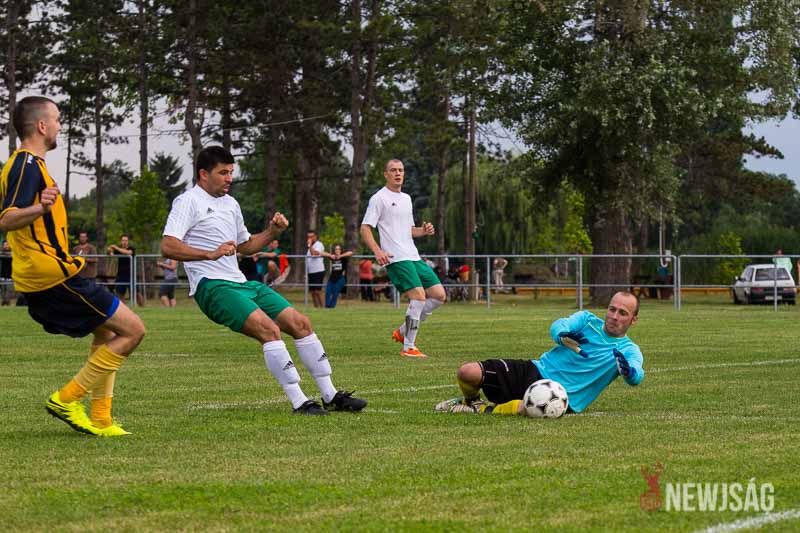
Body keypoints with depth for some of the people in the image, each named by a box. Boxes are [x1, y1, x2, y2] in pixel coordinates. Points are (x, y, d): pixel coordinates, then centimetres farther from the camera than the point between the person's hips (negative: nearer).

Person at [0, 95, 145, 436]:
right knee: (132, 330, -7)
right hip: (54, 276, -11)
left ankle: (100, 420, 16)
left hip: (38, 280, 11)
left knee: (107, 333, 22)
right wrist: (40, 209, -47)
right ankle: (67, 399, -6)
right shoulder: (29, 164, -16)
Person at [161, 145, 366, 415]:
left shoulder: (230, 203, 21)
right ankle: (299, 403, -23)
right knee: (269, 329, -27)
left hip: (242, 283, 9)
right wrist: (210, 254, -30)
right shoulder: (189, 201, -6)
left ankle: (331, 396, 9)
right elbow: (168, 246, -19)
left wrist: (272, 231, 13)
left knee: (301, 323, 2)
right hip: (212, 287, -9)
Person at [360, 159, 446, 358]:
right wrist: (377, 251, -23)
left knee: (439, 295, 2)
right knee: (418, 295, -20)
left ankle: (403, 332, 14)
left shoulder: (406, 198, 20)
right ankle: (408, 348, -11)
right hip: (396, 259, -8)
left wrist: (423, 230, 7)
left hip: (414, 257, 8)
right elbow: (365, 229, -8)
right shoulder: (379, 198, -4)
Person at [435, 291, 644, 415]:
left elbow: (636, 377, -20)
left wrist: (629, 371, -45)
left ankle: (483, 410, -10)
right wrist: (564, 336, -32)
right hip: (536, 371, 3)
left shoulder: (627, 350, 1)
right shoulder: (587, 320, 10)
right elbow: (557, 326, -8)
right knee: (467, 372, -17)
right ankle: (471, 400, 20)